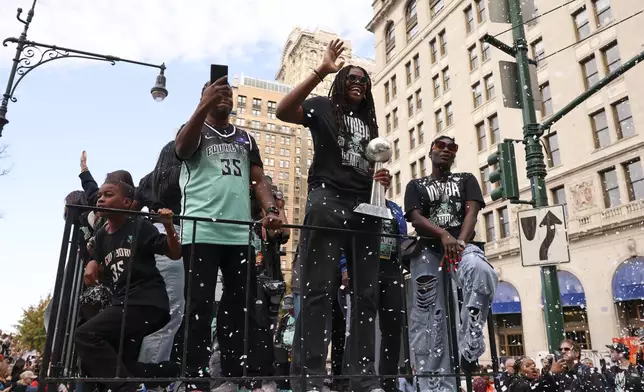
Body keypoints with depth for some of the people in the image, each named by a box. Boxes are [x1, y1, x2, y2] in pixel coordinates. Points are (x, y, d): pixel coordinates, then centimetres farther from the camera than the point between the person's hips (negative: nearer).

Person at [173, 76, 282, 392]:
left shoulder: (245, 138, 22)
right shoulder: (194, 130, 10)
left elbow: (258, 179, 15)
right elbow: (182, 149, -14)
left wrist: (270, 209, -4)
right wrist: (205, 105, -25)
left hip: (239, 233, 4)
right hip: (201, 231, -4)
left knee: (242, 304, 4)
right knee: (200, 306, -4)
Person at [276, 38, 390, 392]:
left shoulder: (369, 123, 27)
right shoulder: (323, 108, 10)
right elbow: (283, 111, -9)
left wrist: (383, 178, 6)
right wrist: (321, 71, -13)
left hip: (364, 207, 7)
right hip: (328, 201, -6)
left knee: (366, 293, 2)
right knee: (318, 289, -10)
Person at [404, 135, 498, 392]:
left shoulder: (466, 180, 21)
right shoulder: (416, 185, 19)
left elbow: (472, 210, 3)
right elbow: (415, 219, 1)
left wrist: (460, 241, -18)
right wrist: (444, 235, -19)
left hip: (462, 244, 0)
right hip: (427, 249, 0)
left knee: (482, 273, -36)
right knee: (429, 320, -9)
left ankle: (469, 345, -22)